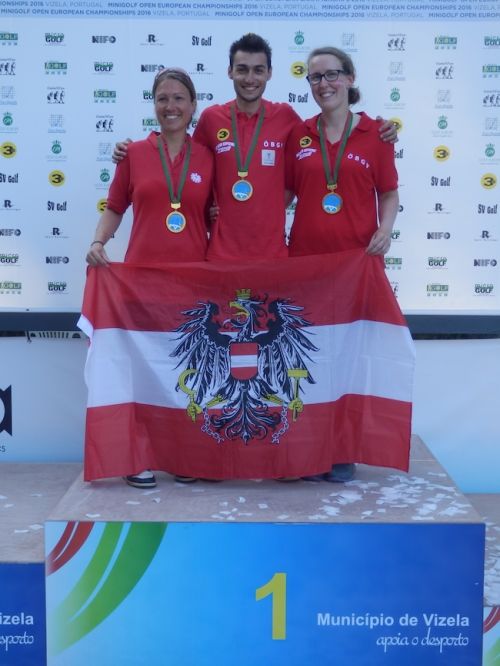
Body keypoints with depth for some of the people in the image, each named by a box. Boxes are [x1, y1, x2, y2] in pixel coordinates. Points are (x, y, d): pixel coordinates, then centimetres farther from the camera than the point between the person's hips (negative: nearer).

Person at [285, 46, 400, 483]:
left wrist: (385, 230, -10)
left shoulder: (375, 133, 3)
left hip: (358, 259, -1)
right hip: (306, 259, 2)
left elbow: (389, 192, 7)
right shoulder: (298, 136, 8)